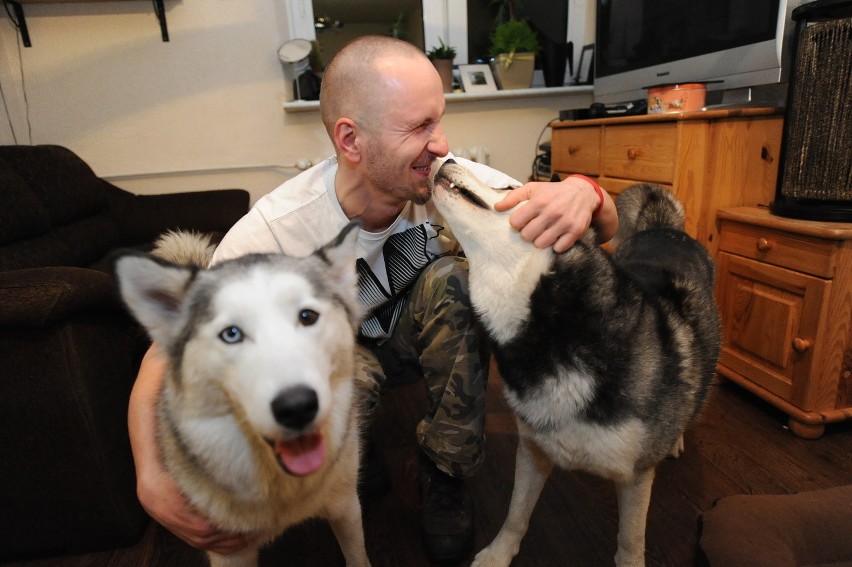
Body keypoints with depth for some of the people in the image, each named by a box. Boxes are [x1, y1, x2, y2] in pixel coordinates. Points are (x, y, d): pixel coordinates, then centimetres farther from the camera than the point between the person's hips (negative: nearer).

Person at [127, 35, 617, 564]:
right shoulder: (272, 231, -30)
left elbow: (609, 228, -20)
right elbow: (169, 351, -22)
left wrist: (585, 192, -45)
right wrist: (153, 482, -38)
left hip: (426, 333, 3)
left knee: (451, 278, -29)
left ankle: (446, 470, -8)